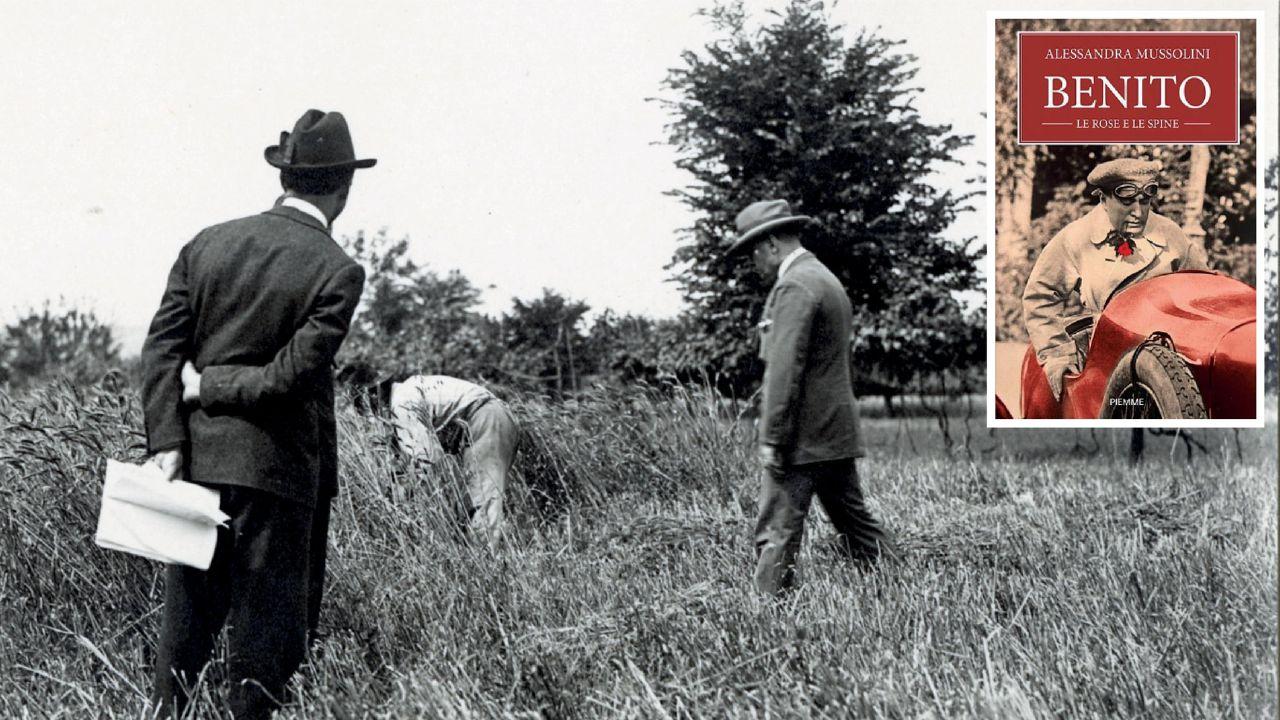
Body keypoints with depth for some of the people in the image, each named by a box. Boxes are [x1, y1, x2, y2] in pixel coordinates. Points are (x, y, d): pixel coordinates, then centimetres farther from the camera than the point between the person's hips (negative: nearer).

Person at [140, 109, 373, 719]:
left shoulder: (207, 243, 5)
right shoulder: (338, 272, -10)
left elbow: (162, 344, -1)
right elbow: (292, 373, -17)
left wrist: (167, 442, -4)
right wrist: (208, 389, -5)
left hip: (195, 460, 5)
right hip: (274, 468, -5)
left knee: (186, 615, 17)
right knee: (266, 626, 7)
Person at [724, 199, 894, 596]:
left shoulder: (794, 286, -13)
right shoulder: (828, 279, 18)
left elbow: (785, 368, -20)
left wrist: (772, 439, -19)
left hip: (802, 438, -10)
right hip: (838, 433, 10)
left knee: (777, 534, -7)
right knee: (856, 526, 15)